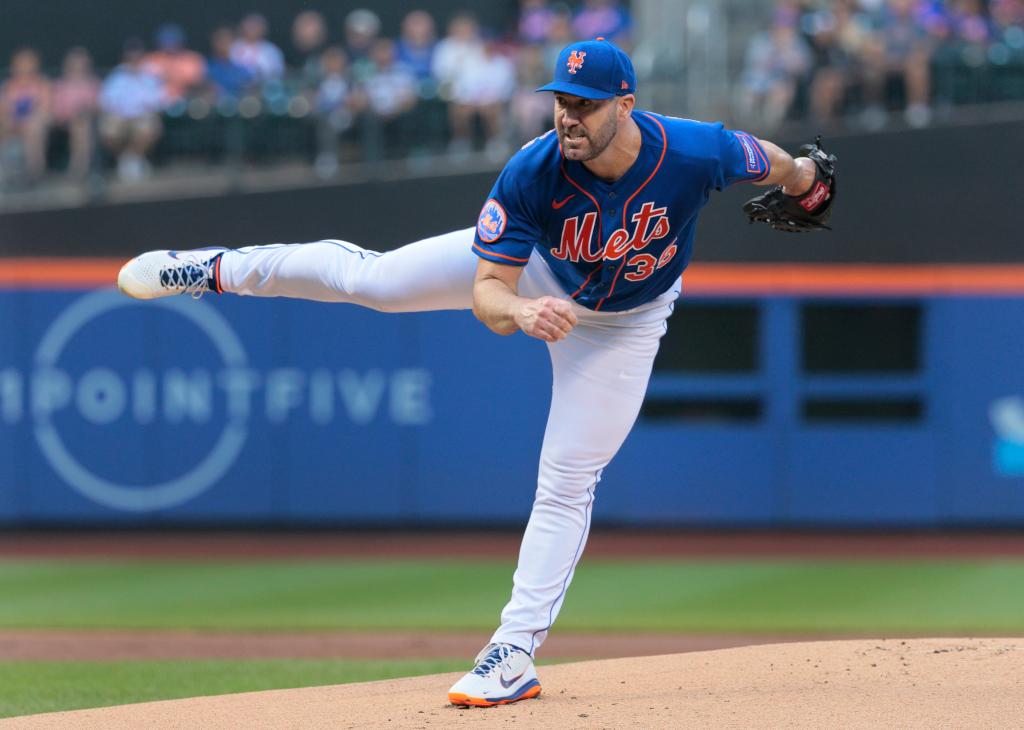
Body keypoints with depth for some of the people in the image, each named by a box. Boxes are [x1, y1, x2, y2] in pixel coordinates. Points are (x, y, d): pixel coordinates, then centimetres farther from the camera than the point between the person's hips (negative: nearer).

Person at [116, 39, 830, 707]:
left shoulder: (698, 152, -38)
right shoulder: (531, 174, -36)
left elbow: (771, 161, -13)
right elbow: (489, 291, -31)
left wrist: (805, 181, 10)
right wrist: (520, 310, -56)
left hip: (623, 319, 0)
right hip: (531, 273, 0)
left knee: (568, 482, -3)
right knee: (370, 277, -3)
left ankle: (516, 652, 4)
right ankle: (217, 270, 20)